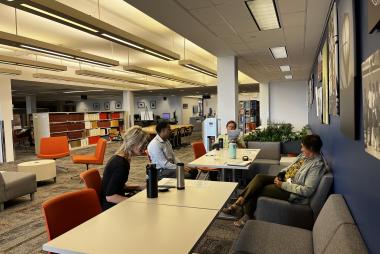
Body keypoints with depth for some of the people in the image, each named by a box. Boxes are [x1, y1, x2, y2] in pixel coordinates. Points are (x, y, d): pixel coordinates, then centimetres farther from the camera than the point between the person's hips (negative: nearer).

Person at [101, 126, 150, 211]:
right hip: (112, 207, -9)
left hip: (115, 204, 9)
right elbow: (110, 196, -25)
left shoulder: (119, 158, 6)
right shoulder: (120, 164, -23)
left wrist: (139, 187, 7)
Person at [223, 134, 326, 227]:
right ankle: (239, 202, -14)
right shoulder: (304, 155, 5)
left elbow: (307, 191, -24)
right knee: (259, 177, -12)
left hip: (293, 193, -9)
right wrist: (280, 175, -2)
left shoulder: (317, 165, -21)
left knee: (256, 190, -15)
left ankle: (247, 216, 1)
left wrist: (283, 185, -22)